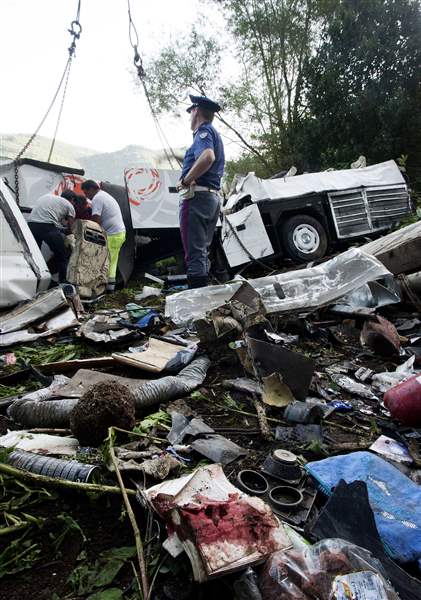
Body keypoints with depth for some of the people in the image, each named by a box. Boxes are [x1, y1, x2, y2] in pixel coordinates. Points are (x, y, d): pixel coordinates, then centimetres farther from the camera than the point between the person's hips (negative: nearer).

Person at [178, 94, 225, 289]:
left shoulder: (203, 131, -5)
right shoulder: (215, 135, 26)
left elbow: (207, 157, -26)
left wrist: (185, 180, -18)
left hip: (197, 196, -10)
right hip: (213, 197, 10)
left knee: (195, 253, -12)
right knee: (202, 252, 13)